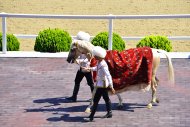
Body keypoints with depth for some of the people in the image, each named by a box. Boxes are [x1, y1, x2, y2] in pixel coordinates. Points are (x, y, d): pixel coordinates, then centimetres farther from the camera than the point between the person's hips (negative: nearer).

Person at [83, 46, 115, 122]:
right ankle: (109, 113, 36)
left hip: (102, 85, -10)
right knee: (106, 98, 21)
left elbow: (108, 76, -28)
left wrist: (111, 87, -29)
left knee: (96, 100, -5)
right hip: (103, 85, 10)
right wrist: (89, 69, 26)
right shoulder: (99, 62, 2)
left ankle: (91, 117, 0)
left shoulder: (103, 65, -26)